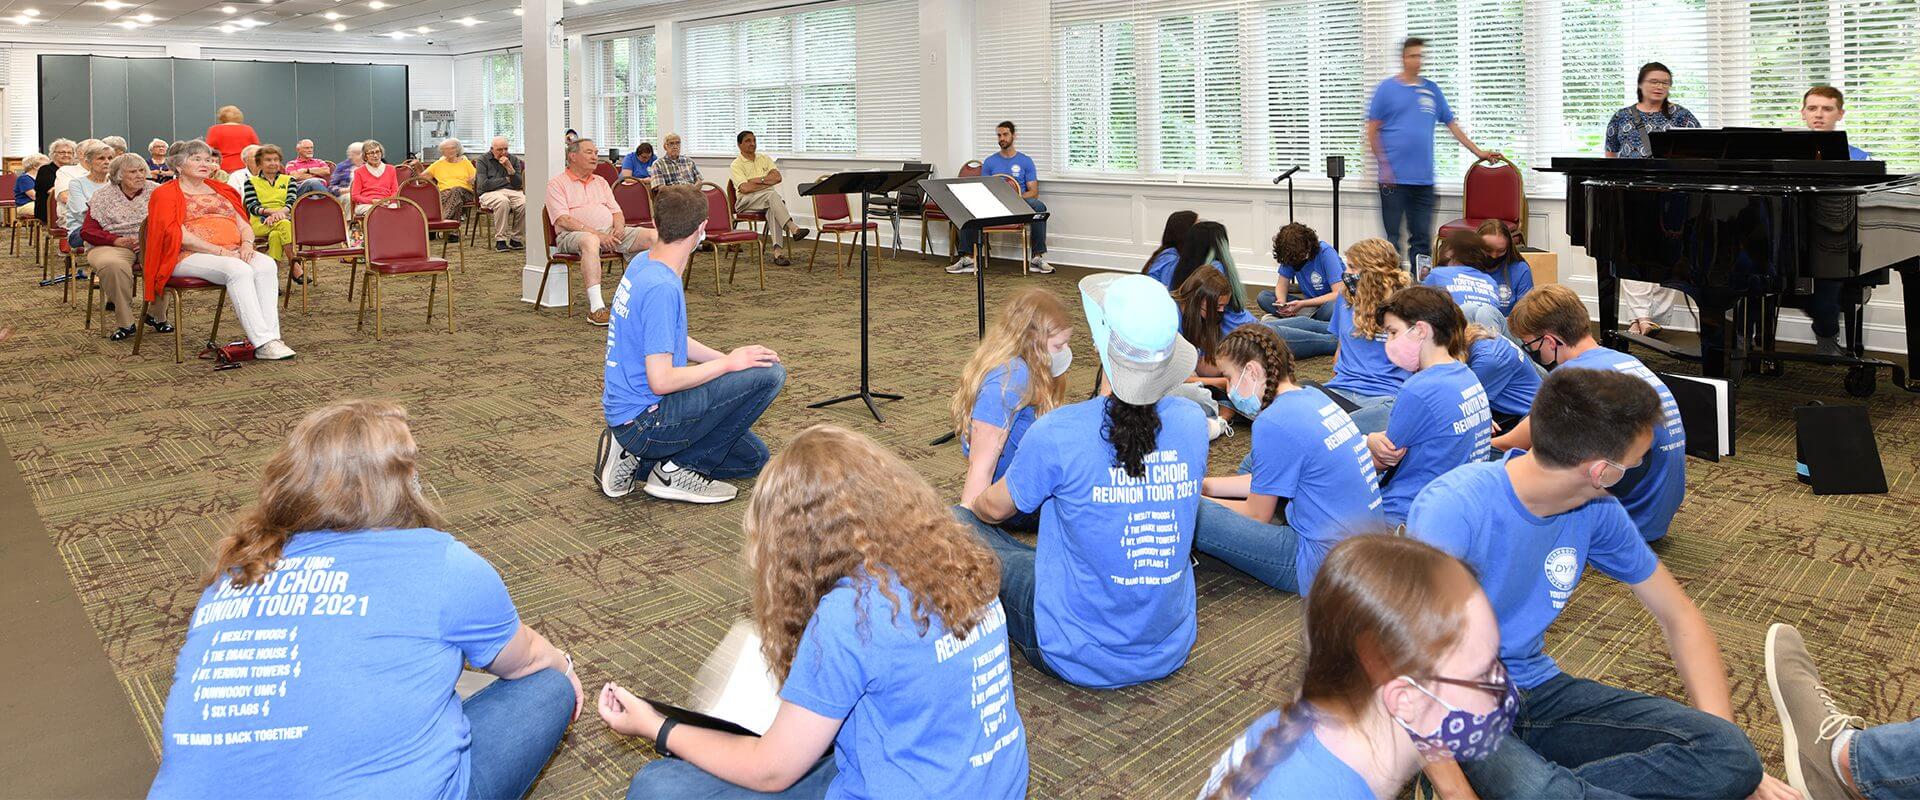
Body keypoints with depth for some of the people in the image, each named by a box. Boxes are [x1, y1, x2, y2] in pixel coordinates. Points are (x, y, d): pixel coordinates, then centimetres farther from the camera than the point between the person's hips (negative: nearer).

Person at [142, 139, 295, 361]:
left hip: (232, 252, 5)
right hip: (189, 257, -5)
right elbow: (177, 235, -7)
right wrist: (219, 251, -17)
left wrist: (247, 243, -6)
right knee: (239, 270, -36)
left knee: (267, 265, -28)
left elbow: (244, 224, 19)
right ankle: (262, 343, -41)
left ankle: (272, 337, -38)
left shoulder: (220, 190, 26)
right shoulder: (166, 193, 6)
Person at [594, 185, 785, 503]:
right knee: (770, 374, -17)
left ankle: (636, 457, 13)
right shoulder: (661, 288, -25)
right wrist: (729, 363, -15)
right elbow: (661, 380, -27)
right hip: (644, 416, -10)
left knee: (754, 459, 19)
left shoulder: (642, 263, 5)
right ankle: (677, 470, -7)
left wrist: (730, 358, 9)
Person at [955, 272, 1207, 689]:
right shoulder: (1193, 421, -7)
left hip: (1082, 659, -5)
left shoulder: (1057, 434, -22)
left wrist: (970, 507, 24)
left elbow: (994, 509, -2)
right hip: (1170, 652, 6)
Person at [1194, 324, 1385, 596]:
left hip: (1324, 565, -10)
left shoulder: (1274, 424, -20)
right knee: (1256, 459, 26)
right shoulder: (1313, 396, 6)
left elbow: (1257, 516, -7)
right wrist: (1207, 485, 18)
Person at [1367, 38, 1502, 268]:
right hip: (1394, 177, -4)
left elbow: (1451, 124, 19)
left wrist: (1478, 151, 14)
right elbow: (1372, 130, -1)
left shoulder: (1432, 90, 14)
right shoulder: (1386, 88, 2)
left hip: (1423, 179, 4)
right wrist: (1383, 165, -10)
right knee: (1392, 236, -3)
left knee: (1422, 237, 7)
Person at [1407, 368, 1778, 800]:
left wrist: (1725, 745, -2)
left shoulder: (1597, 511, 0)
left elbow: (1678, 616, 10)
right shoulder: (1453, 509, -23)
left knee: (1730, 755, -14)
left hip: (1537, 688, 8)